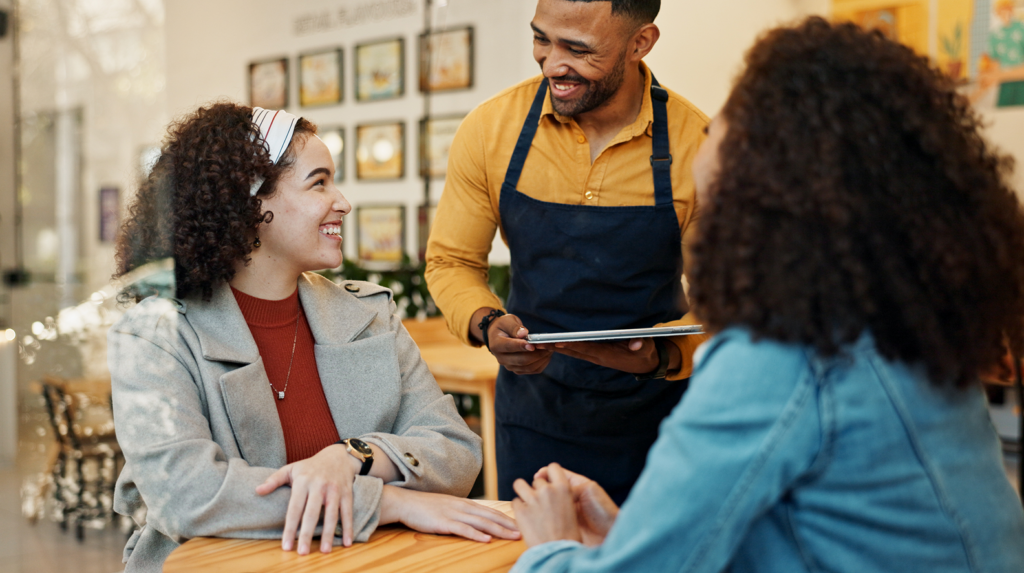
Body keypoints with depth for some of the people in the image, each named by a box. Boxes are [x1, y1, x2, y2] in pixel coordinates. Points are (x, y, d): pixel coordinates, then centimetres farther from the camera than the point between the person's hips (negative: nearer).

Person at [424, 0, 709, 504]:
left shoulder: (697, 146, -14)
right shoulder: (489, 129, -9)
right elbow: (450, 261, 1)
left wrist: (662, 355, -27)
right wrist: (487, 325, -18)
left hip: (655, 415, -1)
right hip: (534, 412, 1)